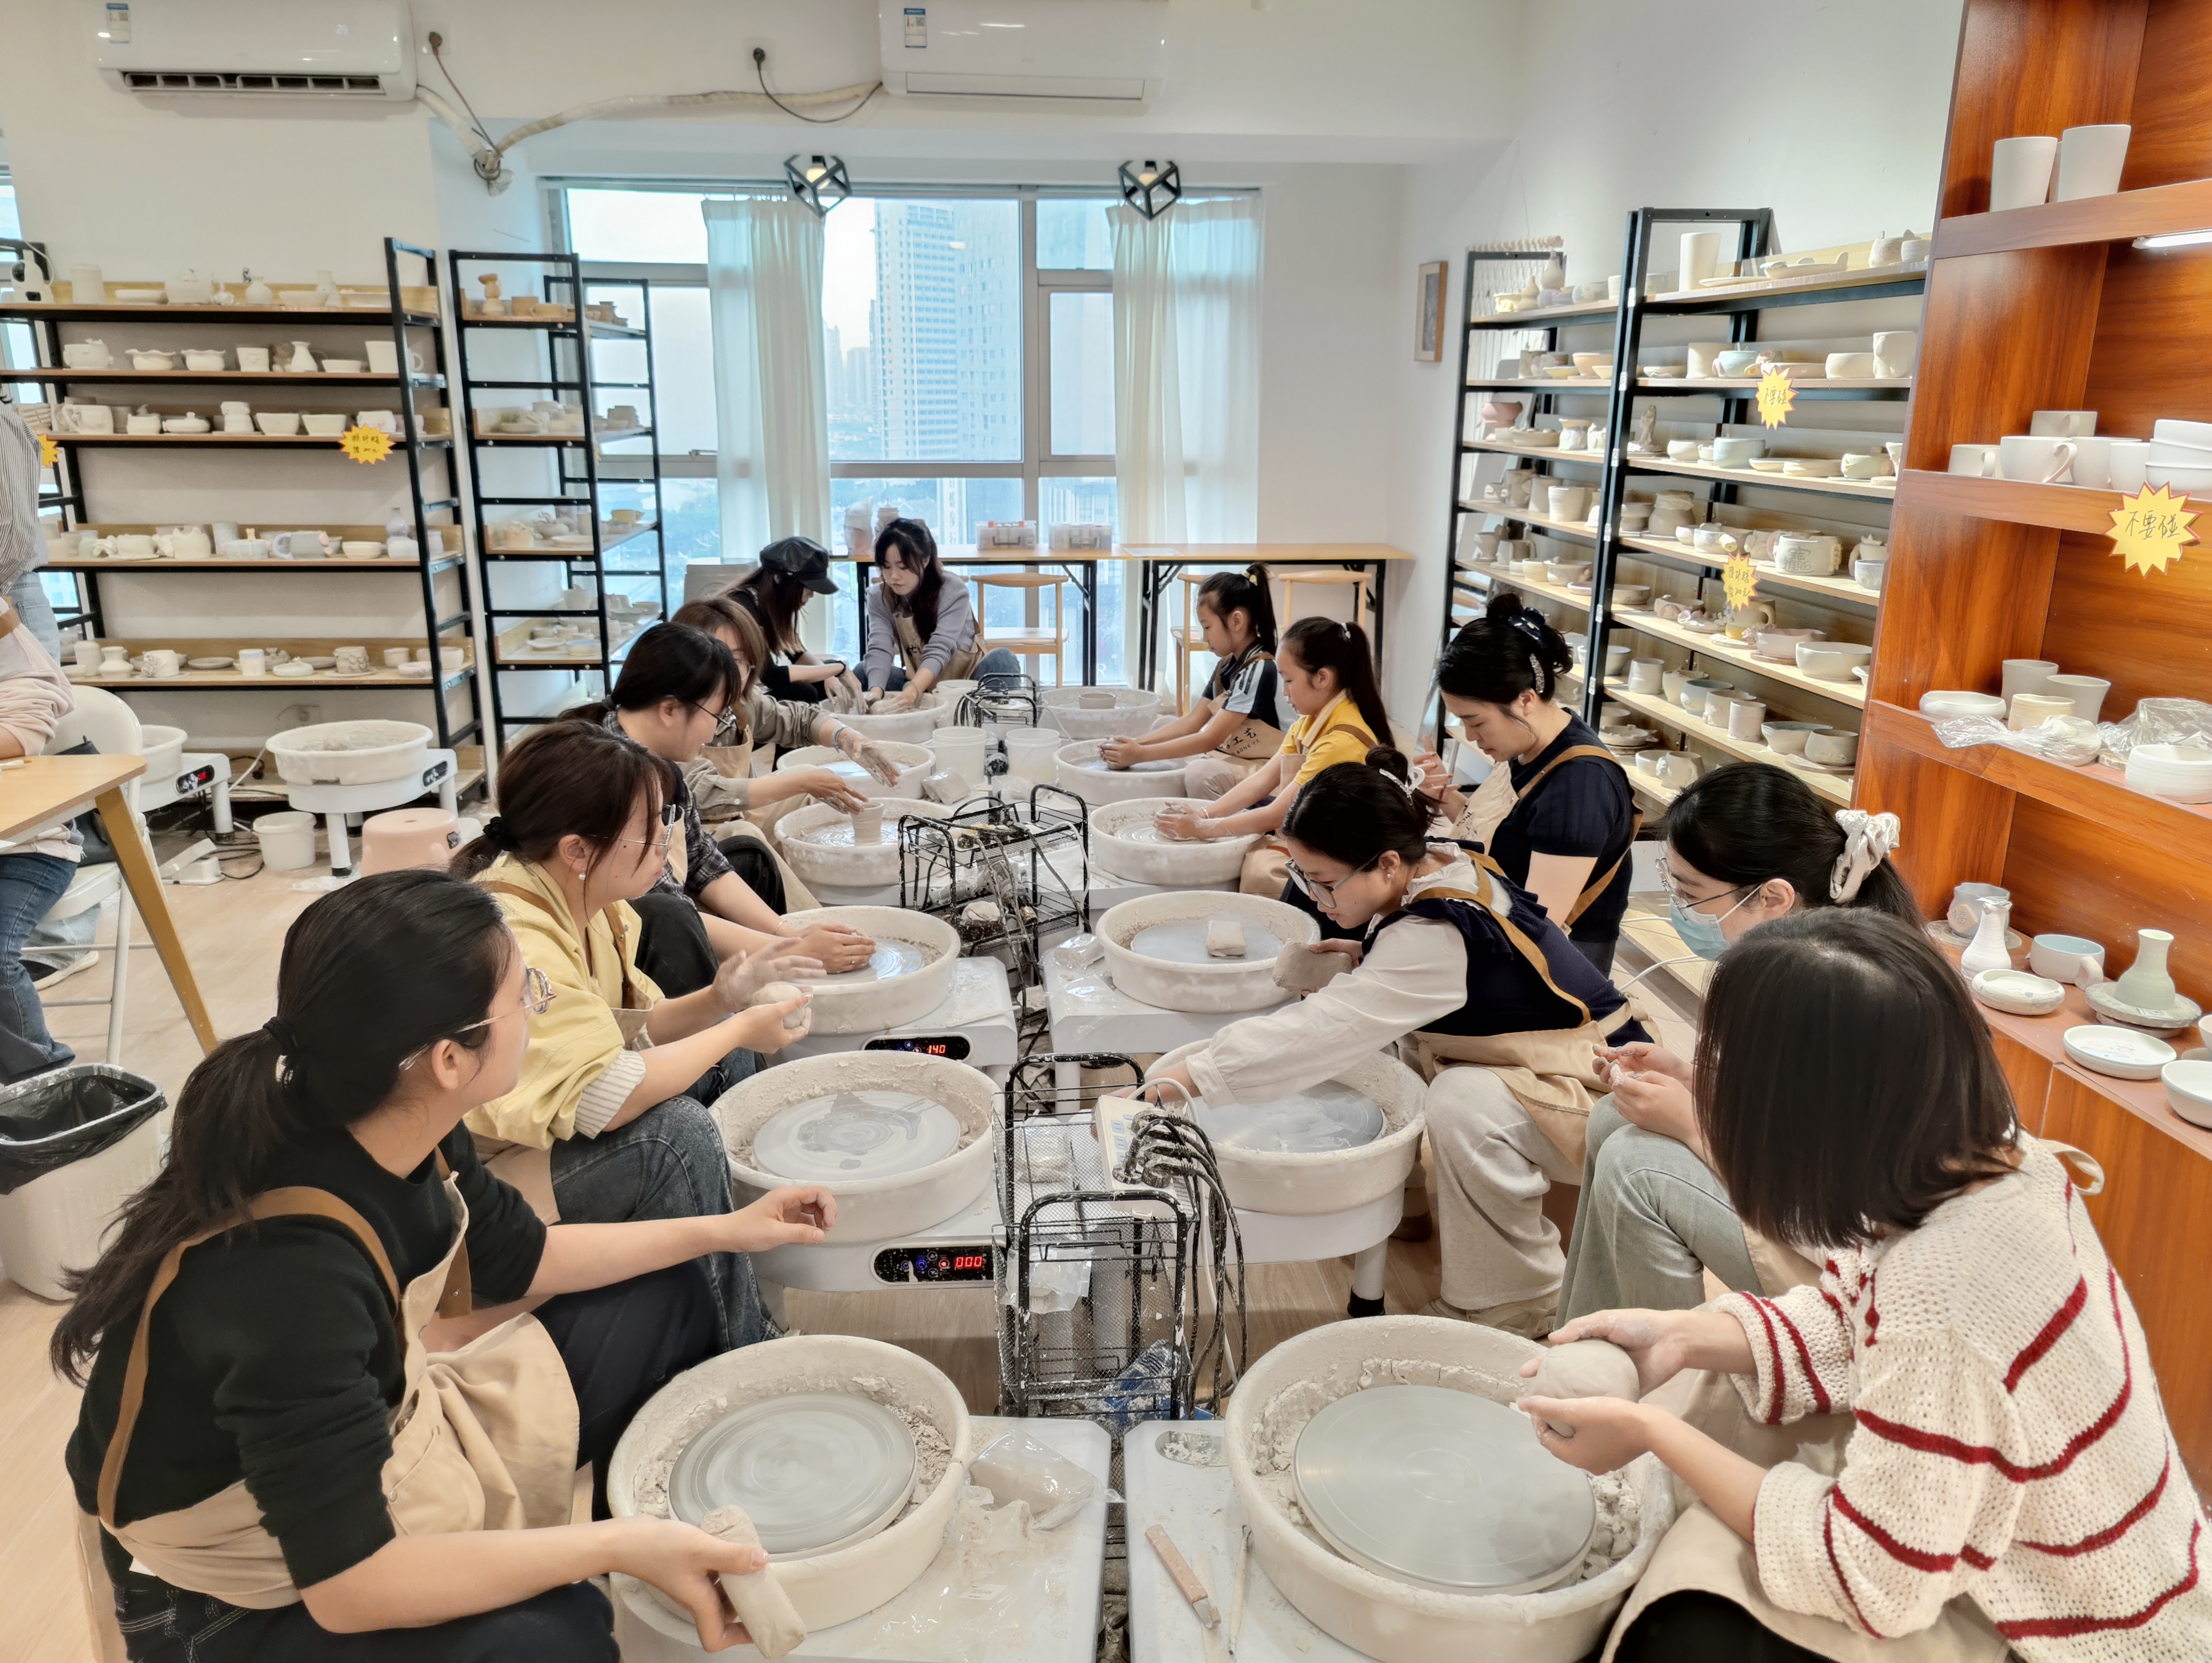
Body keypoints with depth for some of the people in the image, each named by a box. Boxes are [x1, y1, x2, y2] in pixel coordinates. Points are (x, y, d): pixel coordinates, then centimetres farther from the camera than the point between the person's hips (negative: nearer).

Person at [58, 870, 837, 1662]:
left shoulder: (400, 1137, -14)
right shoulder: (290, 1275, -38)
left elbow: (517, 1259, 7)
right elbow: (348, 1586, -32)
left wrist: (720, 1231, 11)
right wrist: (619, 1547, -29)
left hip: (369, 1436, 8)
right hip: (252, 1599, -8)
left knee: (664, 1300, 12)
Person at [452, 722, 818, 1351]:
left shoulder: (587, 899, -3)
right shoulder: (515, 939, -33)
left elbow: (626, 1027, 5)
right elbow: (601, 1099, -36)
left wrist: (716, 1002, -13)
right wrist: (738, 1029, -25)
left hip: (559, 1124, 10)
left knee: (723, 1059, 9)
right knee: (677, 1134, -29)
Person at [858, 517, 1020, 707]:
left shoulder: (953, 591, -19)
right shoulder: (879, 597, -8)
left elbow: (938, 652, -30)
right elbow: (879, 650, -22)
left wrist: (910, 693, -48)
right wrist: (875, 694, -43)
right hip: (920, 686, 3)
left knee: (1001, 659, -31)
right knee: (865, 672, -19)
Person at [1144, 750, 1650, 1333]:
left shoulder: (1438, 935, -31)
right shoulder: (1444, 865, -6)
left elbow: (1312, 1033, -38)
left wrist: (1176, 1083, -37)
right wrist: (1368, 957, -4)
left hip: (1597, 1088, -10)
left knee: (1464, 1104, -35)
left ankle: (1516, 1310, -14)